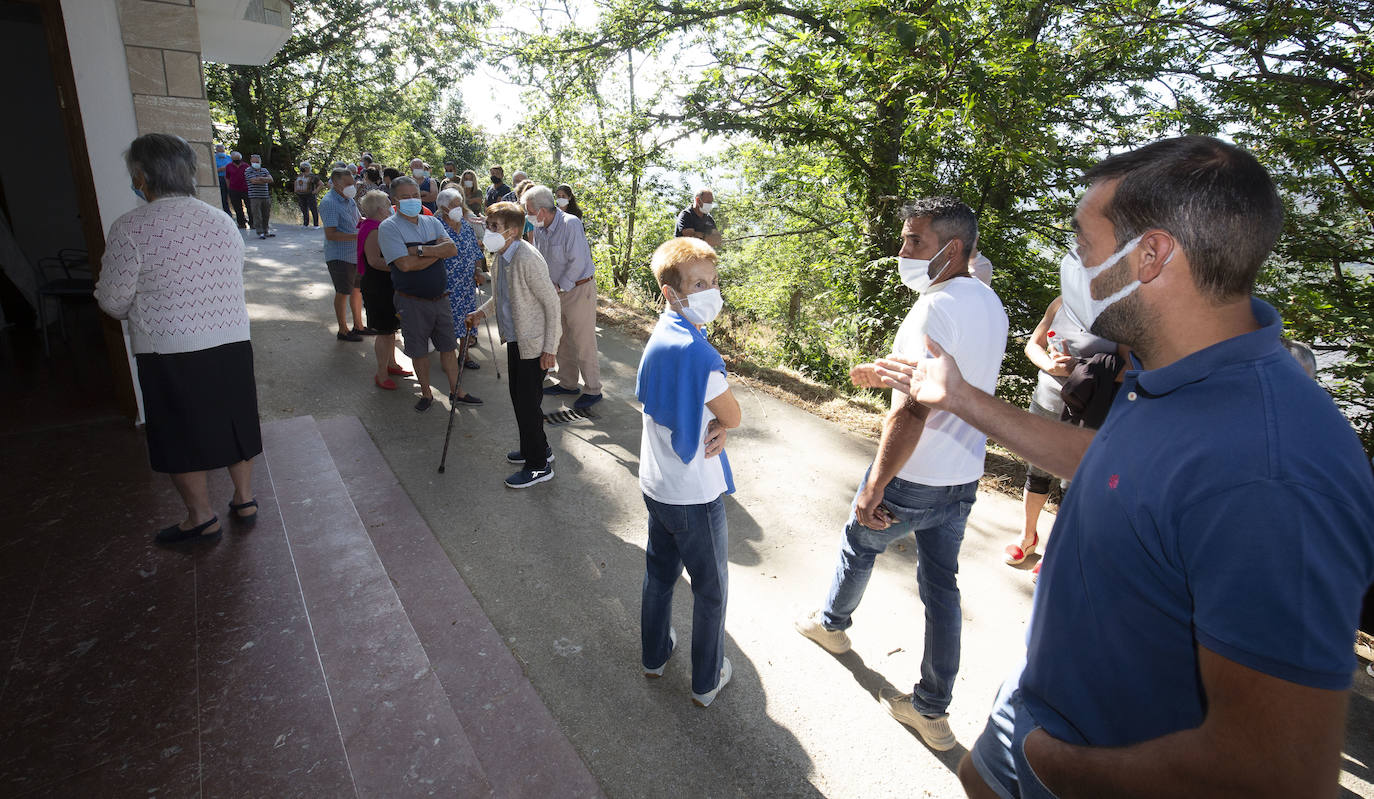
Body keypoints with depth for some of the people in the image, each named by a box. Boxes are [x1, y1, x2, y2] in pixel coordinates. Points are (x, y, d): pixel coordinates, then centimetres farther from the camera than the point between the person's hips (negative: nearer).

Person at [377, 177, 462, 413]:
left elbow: (453, 249, -8)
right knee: (419, 351, 10)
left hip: (439, 298, 4)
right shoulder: (389, 227, -9)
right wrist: (438, 251, -12)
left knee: (448, 346, 12)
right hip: (412, 302, -4)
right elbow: (405, 264, -22)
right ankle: (426, 393, 27)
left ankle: (455, 390, 26)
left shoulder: (431, 222, 7)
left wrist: (421, 249, -20)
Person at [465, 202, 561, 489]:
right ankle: (537, 447, 38)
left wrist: (549, 349, -21)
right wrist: (482, 312, 9)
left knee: (527, 403, -3)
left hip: (534, 343, -9)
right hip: (515, 339, 10)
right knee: (518, 398, 18)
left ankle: (539, 465, 12)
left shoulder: (528, 259, -23)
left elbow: (552, 303, -21)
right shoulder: (501, 255, 6)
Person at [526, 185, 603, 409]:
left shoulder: (571, 224, -20)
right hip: (557, 290, 8)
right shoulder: (539, 228, 3)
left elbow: (577, 262, -22)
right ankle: (568, 384, 30)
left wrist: (559, 287, -15)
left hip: (579, 289, -8)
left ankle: (593, 390, 8)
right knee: (561, 341, 16)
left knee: (583, 343, -3)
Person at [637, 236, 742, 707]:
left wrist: (714, 426, -11)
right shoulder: (697, 351, -28)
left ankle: (654, 654, 45)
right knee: (711, 590, 13)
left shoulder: (659, 337, 0)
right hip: (695, 495, -8)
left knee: (660, 573, 25)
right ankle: (706, 683, 30)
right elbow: (734, 416, -17)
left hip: (656, 485, 8)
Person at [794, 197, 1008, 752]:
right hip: (964, 476, 8)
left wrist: (874, 487, -24)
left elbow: (911, 411, -29)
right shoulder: (991, 305, 6)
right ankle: (933, 709, 26)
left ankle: (832, 623, 46)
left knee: (860, 543, 20)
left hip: (915, 477, -7)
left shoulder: (935, 308, -23)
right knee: (941, 585, 15)